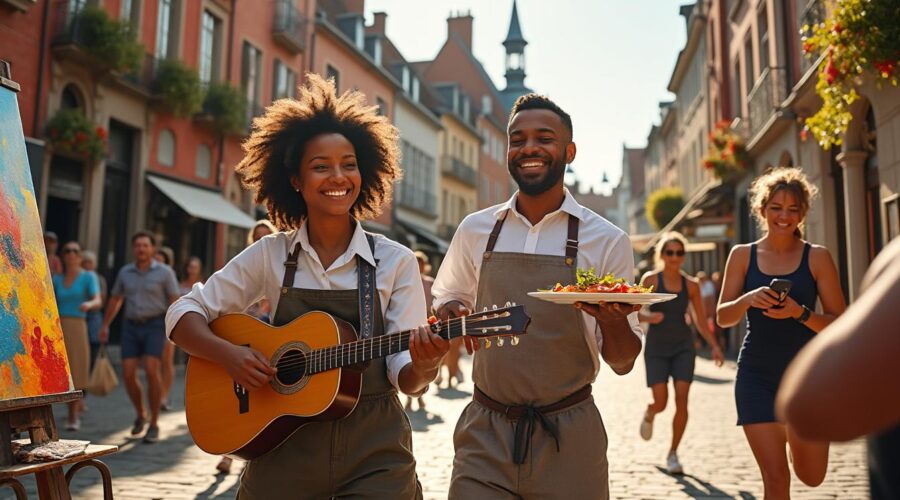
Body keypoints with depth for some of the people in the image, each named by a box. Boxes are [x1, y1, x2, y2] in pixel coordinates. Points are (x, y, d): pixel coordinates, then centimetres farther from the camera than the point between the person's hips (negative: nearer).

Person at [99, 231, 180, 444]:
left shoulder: (165, 272, -3)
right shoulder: (125, 272, 9)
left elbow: (174, 301, -5)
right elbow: (115, 299, 20)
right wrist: (105, 325, 16)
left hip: (155, 325, -4)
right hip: (131, 326, 4)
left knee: (151, 371, -18)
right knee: (128, 374, -4)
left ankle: (153, 425, -7)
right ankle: (141, 414, 23)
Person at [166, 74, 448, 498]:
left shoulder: (395, 261, -4)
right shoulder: (270, 254, -1)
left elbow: (404, 376, -5)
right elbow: (183, 314, 2)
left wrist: (422, 367, -28)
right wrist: (230, 355, -15)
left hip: (373, 451, -1)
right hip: (284, 449, 1)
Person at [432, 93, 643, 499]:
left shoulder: (607, 241, -4)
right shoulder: (475, 230, 2)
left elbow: (622, 362, 0)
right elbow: (445, 299, 19)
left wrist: (612, 319, -22)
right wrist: (454, 313, -5)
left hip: (568, 439, -1)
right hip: (484, 437, 1)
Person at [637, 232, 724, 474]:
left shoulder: (691, 285, 3)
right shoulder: (650, 279, -5)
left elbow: (701, 321, 8)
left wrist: (714, 346, -3)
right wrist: (649, 316, -27)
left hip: (683, 347, 2)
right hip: (656, 347, -2)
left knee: (682, 400, -8)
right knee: (661, 402, -8)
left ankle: (673, 454, 8)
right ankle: (649, 415, 31)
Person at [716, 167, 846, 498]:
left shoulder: (817, 257, -1)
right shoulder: (743, 255, 2)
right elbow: (723, 317, 0)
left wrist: (799, 313, -21)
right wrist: (748, 300, -20)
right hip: (757, 374, 0)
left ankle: (794, 432, 42)